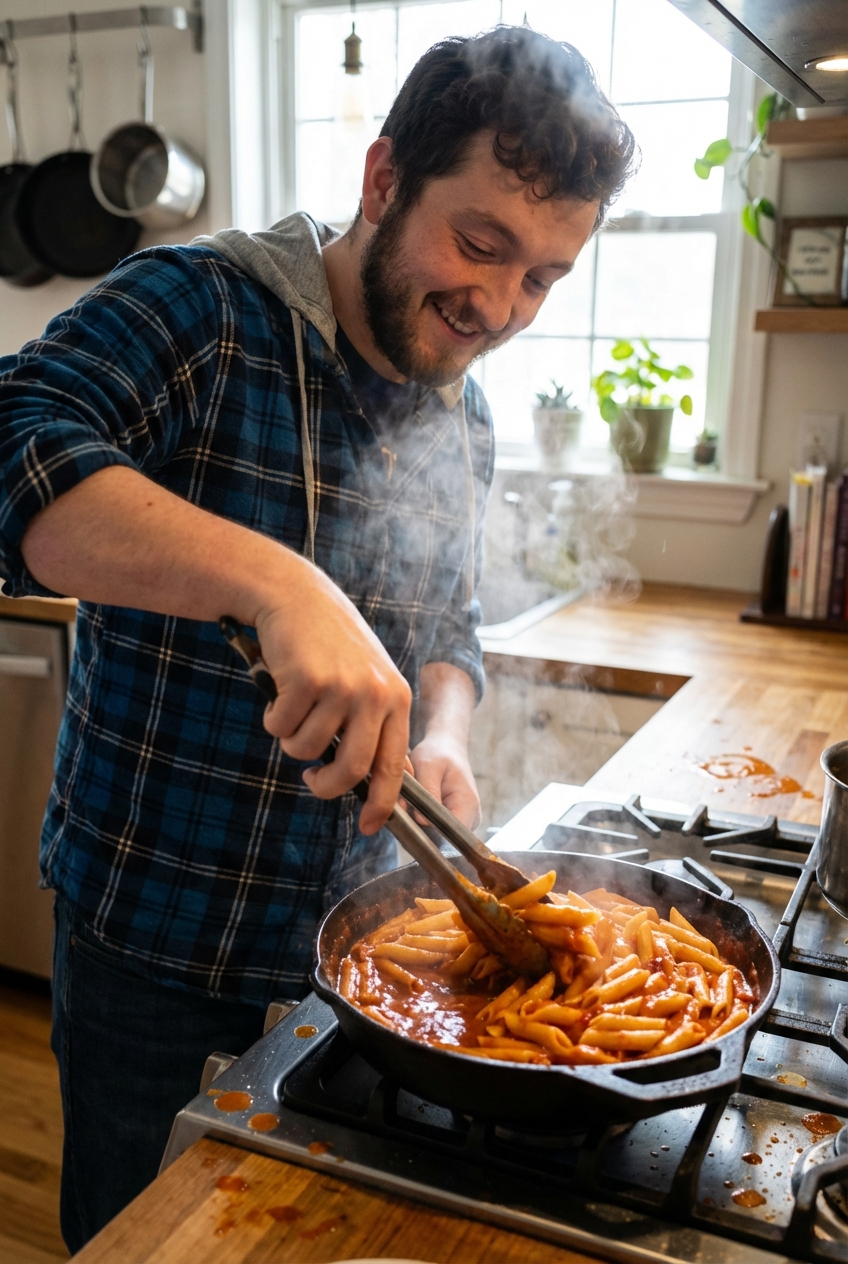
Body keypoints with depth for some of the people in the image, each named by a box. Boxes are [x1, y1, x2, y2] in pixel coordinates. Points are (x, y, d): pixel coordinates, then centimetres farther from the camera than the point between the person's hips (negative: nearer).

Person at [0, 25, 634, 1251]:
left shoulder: (466, 419, 3)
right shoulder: (205, 310, -16)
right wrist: (276, 581, -46)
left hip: (347, 936, 5)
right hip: (149, 951, -5)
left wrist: (442, 737, -8)